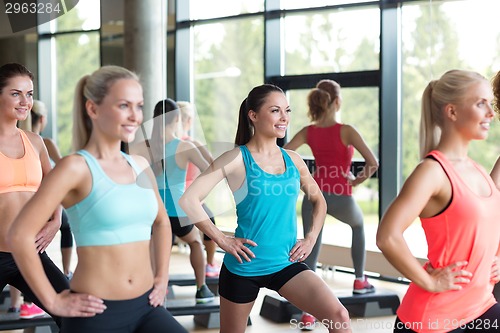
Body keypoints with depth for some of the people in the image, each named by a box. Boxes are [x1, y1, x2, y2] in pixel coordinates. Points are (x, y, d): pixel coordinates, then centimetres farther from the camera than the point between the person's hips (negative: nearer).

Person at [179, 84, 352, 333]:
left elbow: (318, 201, 22)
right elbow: (188, 200, -17)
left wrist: (311, 238, 9)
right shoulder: (236, 159, -9)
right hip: (244, 266, -3)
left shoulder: (293, 161, 5)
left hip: (286, 264, 4)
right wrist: (222, 241, -15)